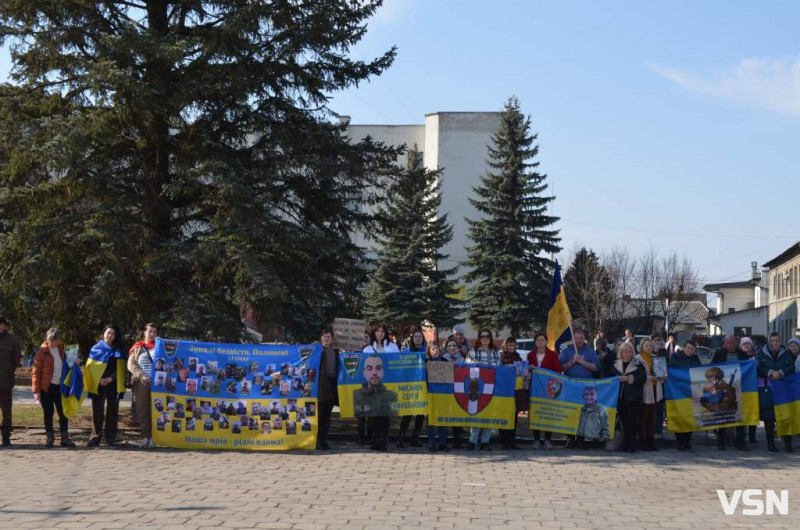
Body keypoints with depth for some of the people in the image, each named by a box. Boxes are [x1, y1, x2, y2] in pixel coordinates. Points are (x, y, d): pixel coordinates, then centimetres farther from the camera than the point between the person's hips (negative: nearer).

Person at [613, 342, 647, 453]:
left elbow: (643, 378, -8)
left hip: (633, 397, -4)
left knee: (632, 421, -6)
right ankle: (625, 444, 13)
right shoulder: (616, 364, 13)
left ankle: (632, 445, 0)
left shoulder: (638, 363, 0)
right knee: (624, 421, 6)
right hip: (621, 397, 4)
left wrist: (629, 378, -15)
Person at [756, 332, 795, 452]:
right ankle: (770, 443, 11)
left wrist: (781, 373, -16)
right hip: (766, 390, -1)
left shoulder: (786, 354, 10)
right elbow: (758, 369, -3)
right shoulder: (761, 353, 5)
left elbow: (792, 368, 1)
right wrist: (770, 373, -18)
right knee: (769, 417, 1)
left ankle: (787, 443, 1)